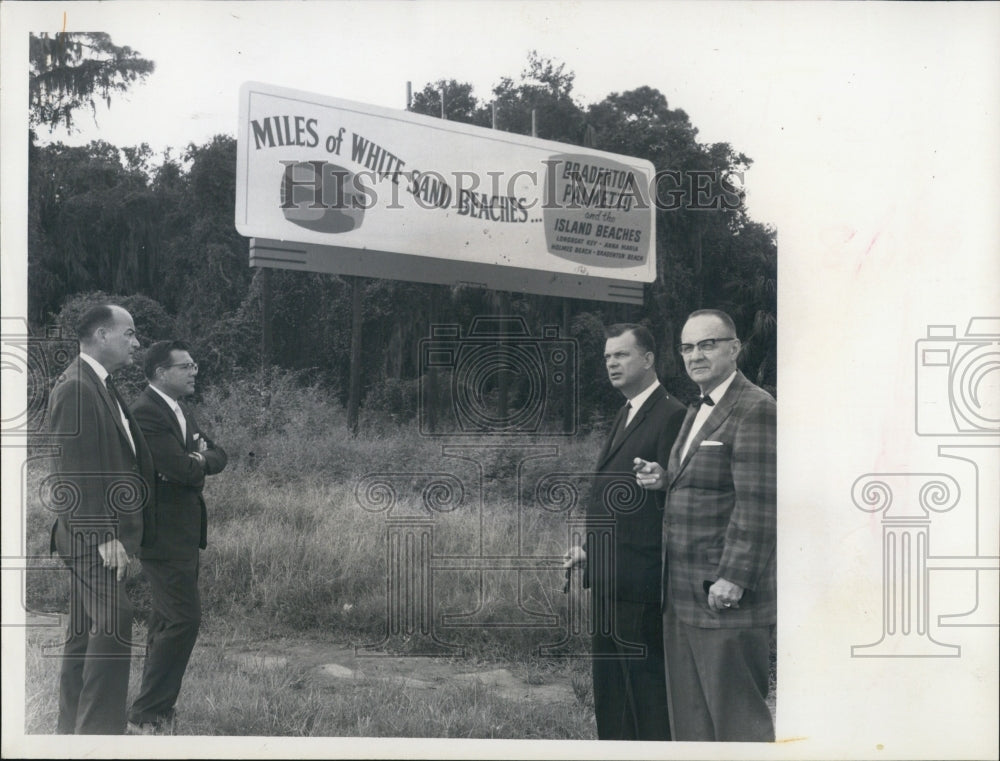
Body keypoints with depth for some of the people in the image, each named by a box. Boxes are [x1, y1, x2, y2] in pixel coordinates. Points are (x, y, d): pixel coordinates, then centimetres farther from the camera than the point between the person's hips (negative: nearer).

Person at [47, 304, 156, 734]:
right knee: (113, 628, -11)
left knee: (84, 633, 13)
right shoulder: (75, 387, -14)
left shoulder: (102, 387, 16)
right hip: (95, 537, -10)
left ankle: (73, 730, 21)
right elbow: (76, 472, -19)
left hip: (104, 536, 10)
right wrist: (105, 536, -21)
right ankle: (99, 728, -6)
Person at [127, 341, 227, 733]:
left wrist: (200, 458, -9)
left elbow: (219, 456, 12)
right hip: (163, 534, -10)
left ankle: (153, 709, 27)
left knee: (167, 620, 16)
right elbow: (181, 469, -25)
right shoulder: (146, 412, -18)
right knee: (183, 619, -11)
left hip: (183, 531, 10)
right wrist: (198, 462, -4)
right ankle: (146, 715, -2)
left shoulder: (182, 410, 13)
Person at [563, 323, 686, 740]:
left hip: (636, 582, -10)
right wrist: (590, 550, 11)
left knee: (644, 684, -2)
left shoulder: (671, 416, -12)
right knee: (609, 692, 16)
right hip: (609, 580, 10)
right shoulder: (626, 414, 18)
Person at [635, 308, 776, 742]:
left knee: (737, 719, 0)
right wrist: (665, 480, 5)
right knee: (689, 718, 14)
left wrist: (734, 578, -21)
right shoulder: (699, 410, 18)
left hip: (726, 598, -9)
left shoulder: (755, 409, -12)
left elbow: (757, 503, -18)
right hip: (683, 596, 9)